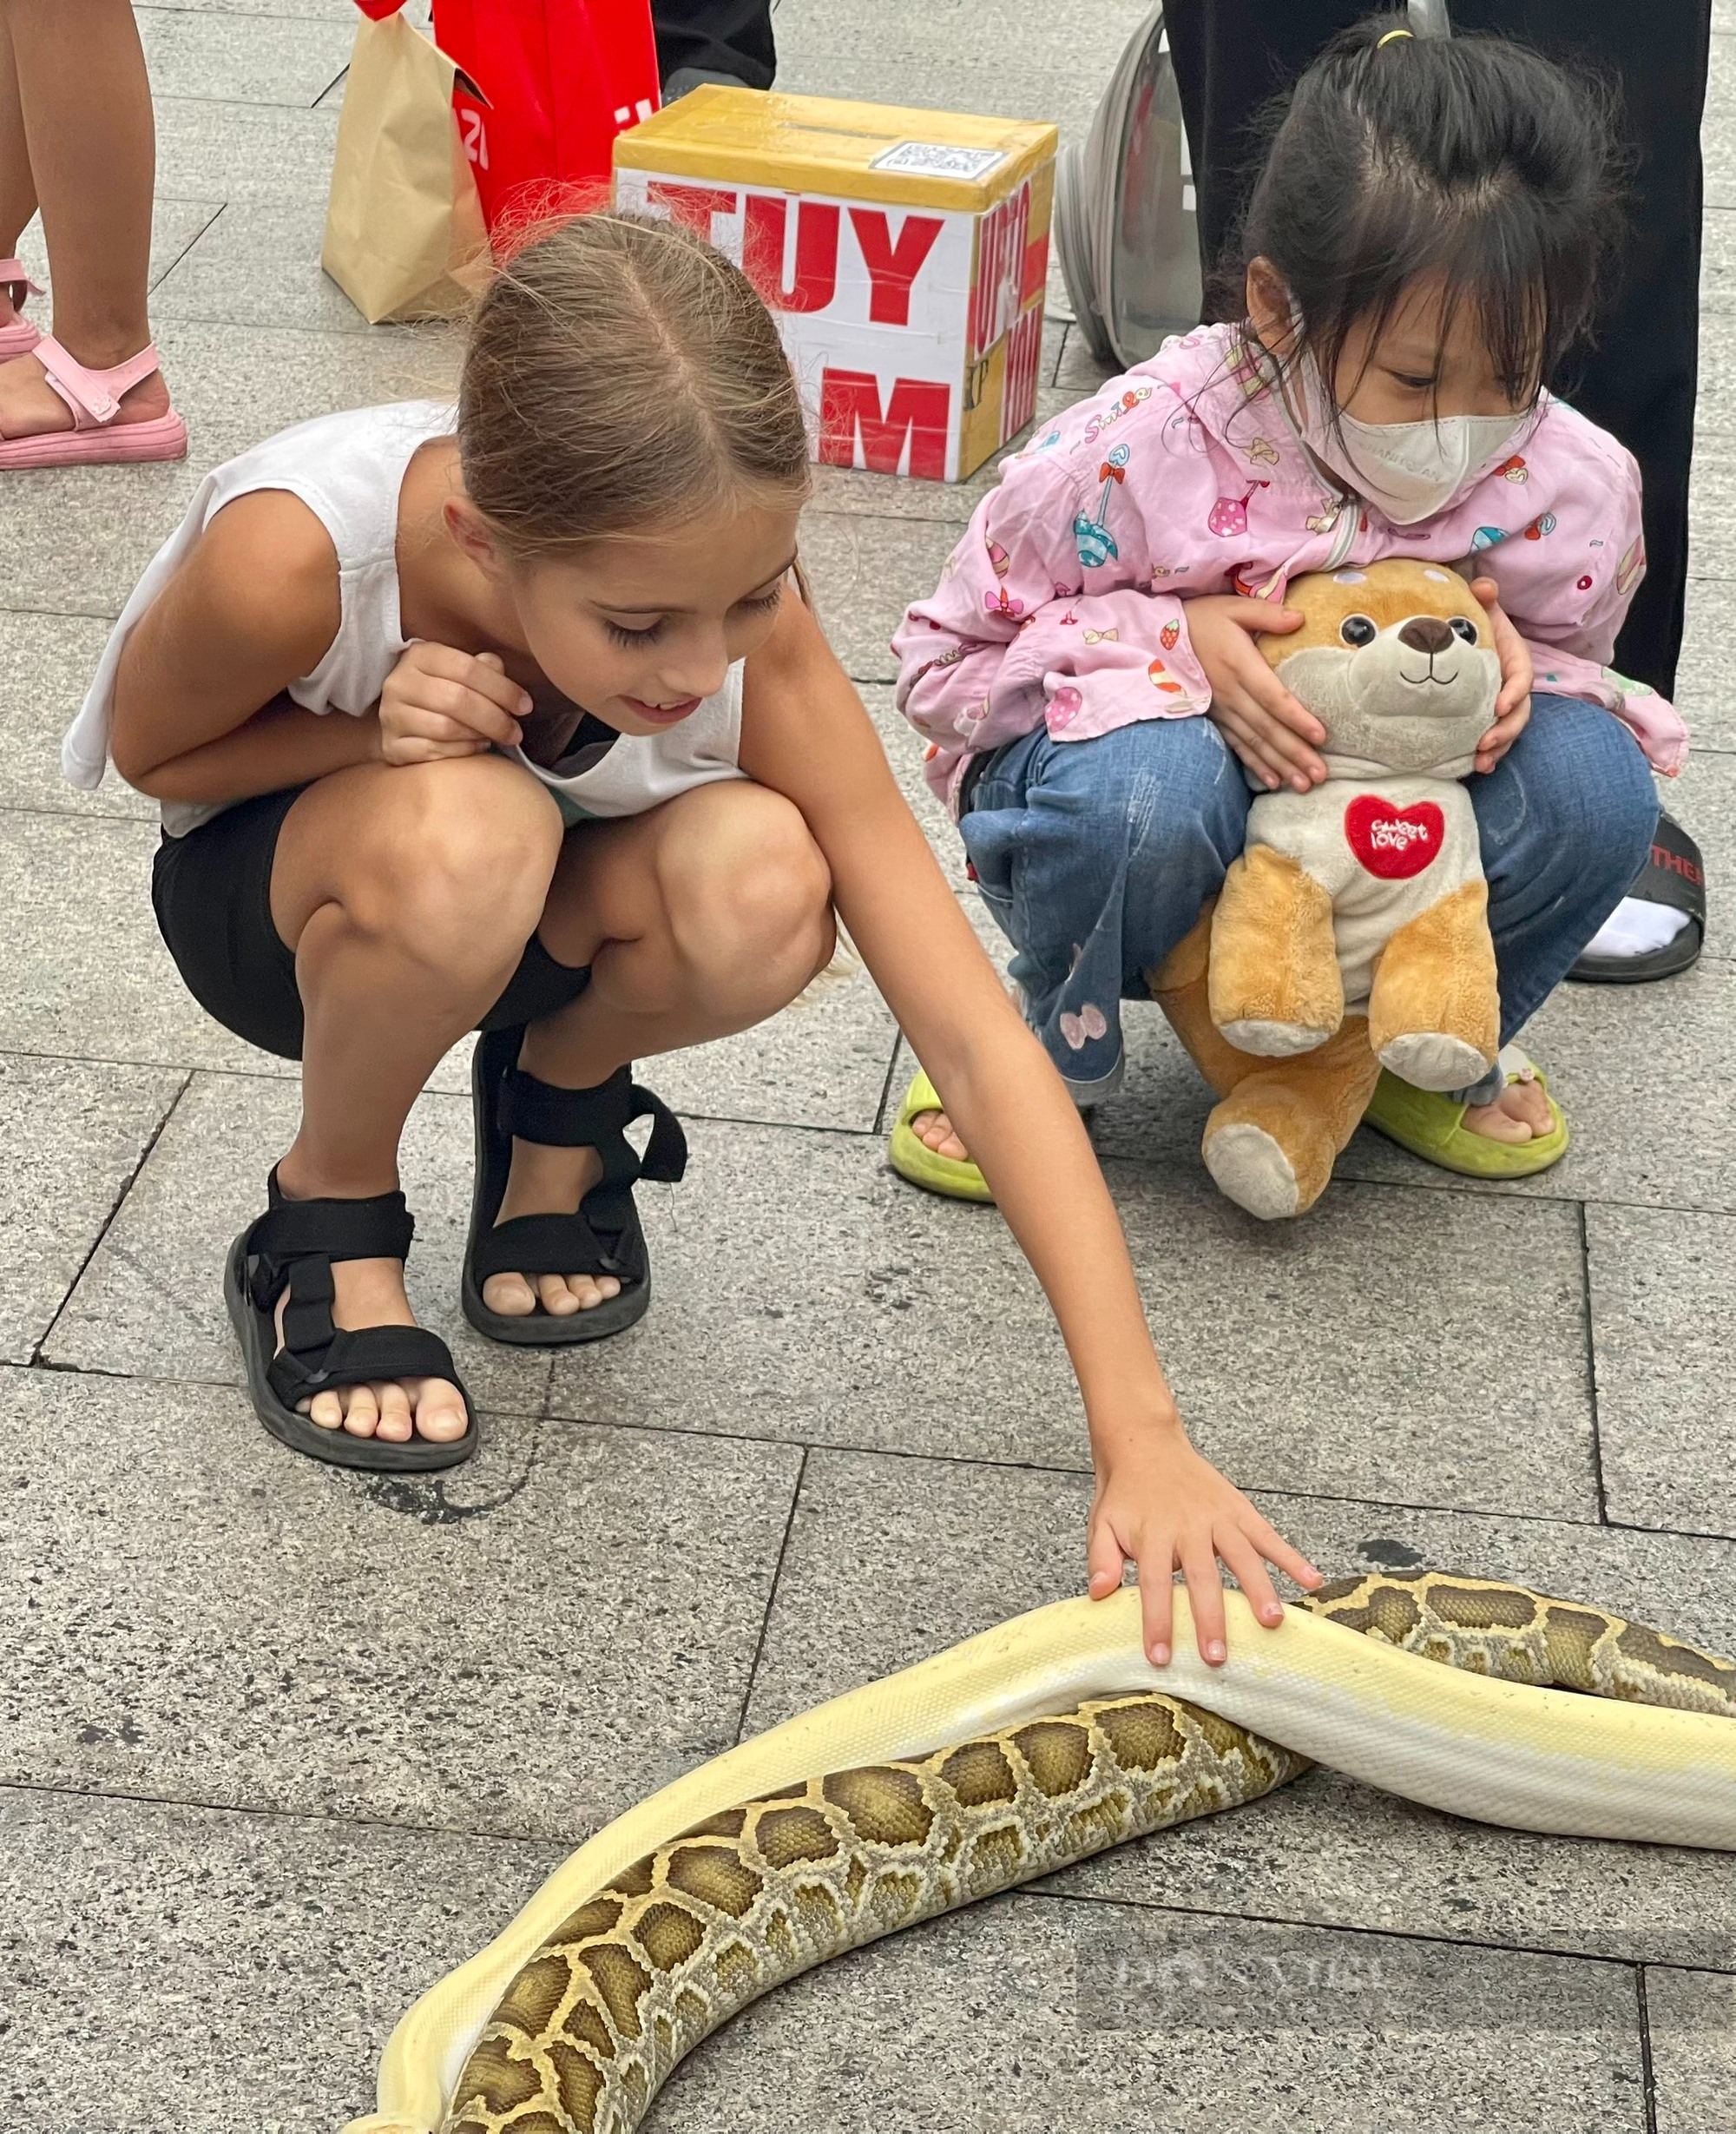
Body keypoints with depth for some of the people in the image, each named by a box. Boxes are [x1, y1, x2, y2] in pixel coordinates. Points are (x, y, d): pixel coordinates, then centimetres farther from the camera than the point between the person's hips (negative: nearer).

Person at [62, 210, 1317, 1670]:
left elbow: (973, 1033, -31)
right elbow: (148, 748, -12)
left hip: (527, 925, 2)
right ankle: (328, 1225, -8)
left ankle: (557, 1102, 2)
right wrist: (377, 727, -35)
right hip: (268, 896, -2)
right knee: (465, 829, -40)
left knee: (762, 891, -34)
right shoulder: (290, 556, -37)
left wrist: (1139, 1430, -38)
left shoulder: (740, 613, -30)